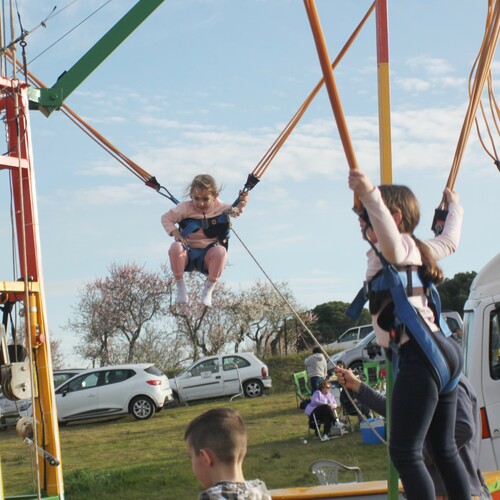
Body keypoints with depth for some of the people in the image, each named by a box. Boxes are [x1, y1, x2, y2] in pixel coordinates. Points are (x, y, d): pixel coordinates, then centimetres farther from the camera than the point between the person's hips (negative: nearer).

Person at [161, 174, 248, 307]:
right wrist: (176, 233, -12)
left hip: (207, 257, 0)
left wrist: (241, 203, -5)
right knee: (175, 247, -35)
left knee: (220, 251, -35)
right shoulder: (185, 208, -7)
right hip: (187, 253, 0)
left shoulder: (219, 207, -1)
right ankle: (181, 288, -16)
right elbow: (166, 218, 3)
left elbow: (235, 211, 17)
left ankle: (208, 290, -16)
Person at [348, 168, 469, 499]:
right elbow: (450, 241, 42)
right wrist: (454, 206, 61)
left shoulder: (398, 247, -4)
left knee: (405, 453, -14)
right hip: (444, 351, 10)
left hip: (420, 354, -10)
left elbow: (391, 239, -31)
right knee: (444, 450, 15)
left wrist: (370, 196, -47)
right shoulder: (416, 249, 22)